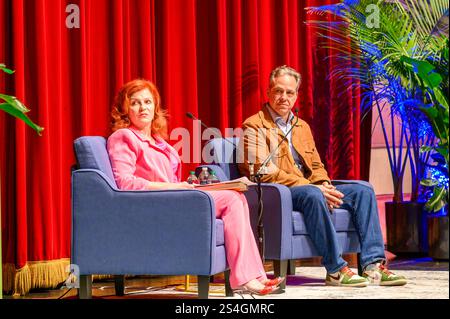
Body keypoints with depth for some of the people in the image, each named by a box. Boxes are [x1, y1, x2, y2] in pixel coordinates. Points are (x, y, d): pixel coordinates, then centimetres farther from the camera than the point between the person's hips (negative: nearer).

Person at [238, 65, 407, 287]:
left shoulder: (302, 127, 22)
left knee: (363, 189, -8)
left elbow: (317, 166, 23)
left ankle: (372, 265, -18)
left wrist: (324, 186, -4)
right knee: (312, 194, -38)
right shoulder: (254, 127, -3)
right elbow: (264, 172, -15)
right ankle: (335, 270, -32)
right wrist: (313, 187, -20)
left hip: (309, 189, 8)